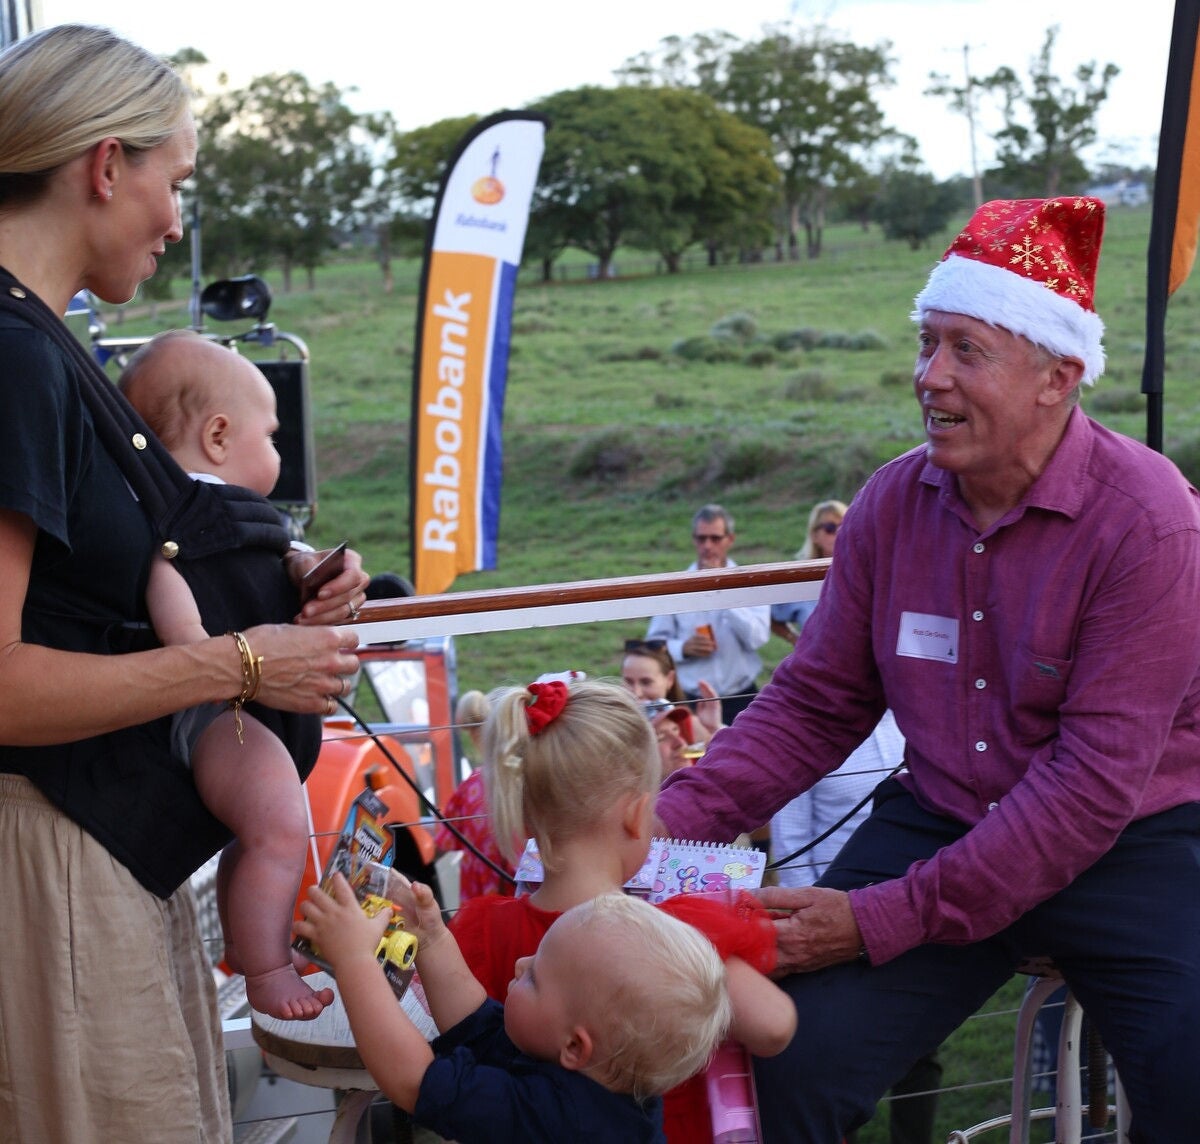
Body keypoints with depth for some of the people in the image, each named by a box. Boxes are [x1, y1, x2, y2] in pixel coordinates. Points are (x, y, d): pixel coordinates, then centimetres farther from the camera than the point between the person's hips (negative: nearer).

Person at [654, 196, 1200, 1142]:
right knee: (796, 1055, -17)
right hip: (940, 824, 4)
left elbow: (1096, 781, -22)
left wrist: (885, 920, -24)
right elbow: (814, 706, 5)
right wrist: (674, 819, -12)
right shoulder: (894, 503, -2)